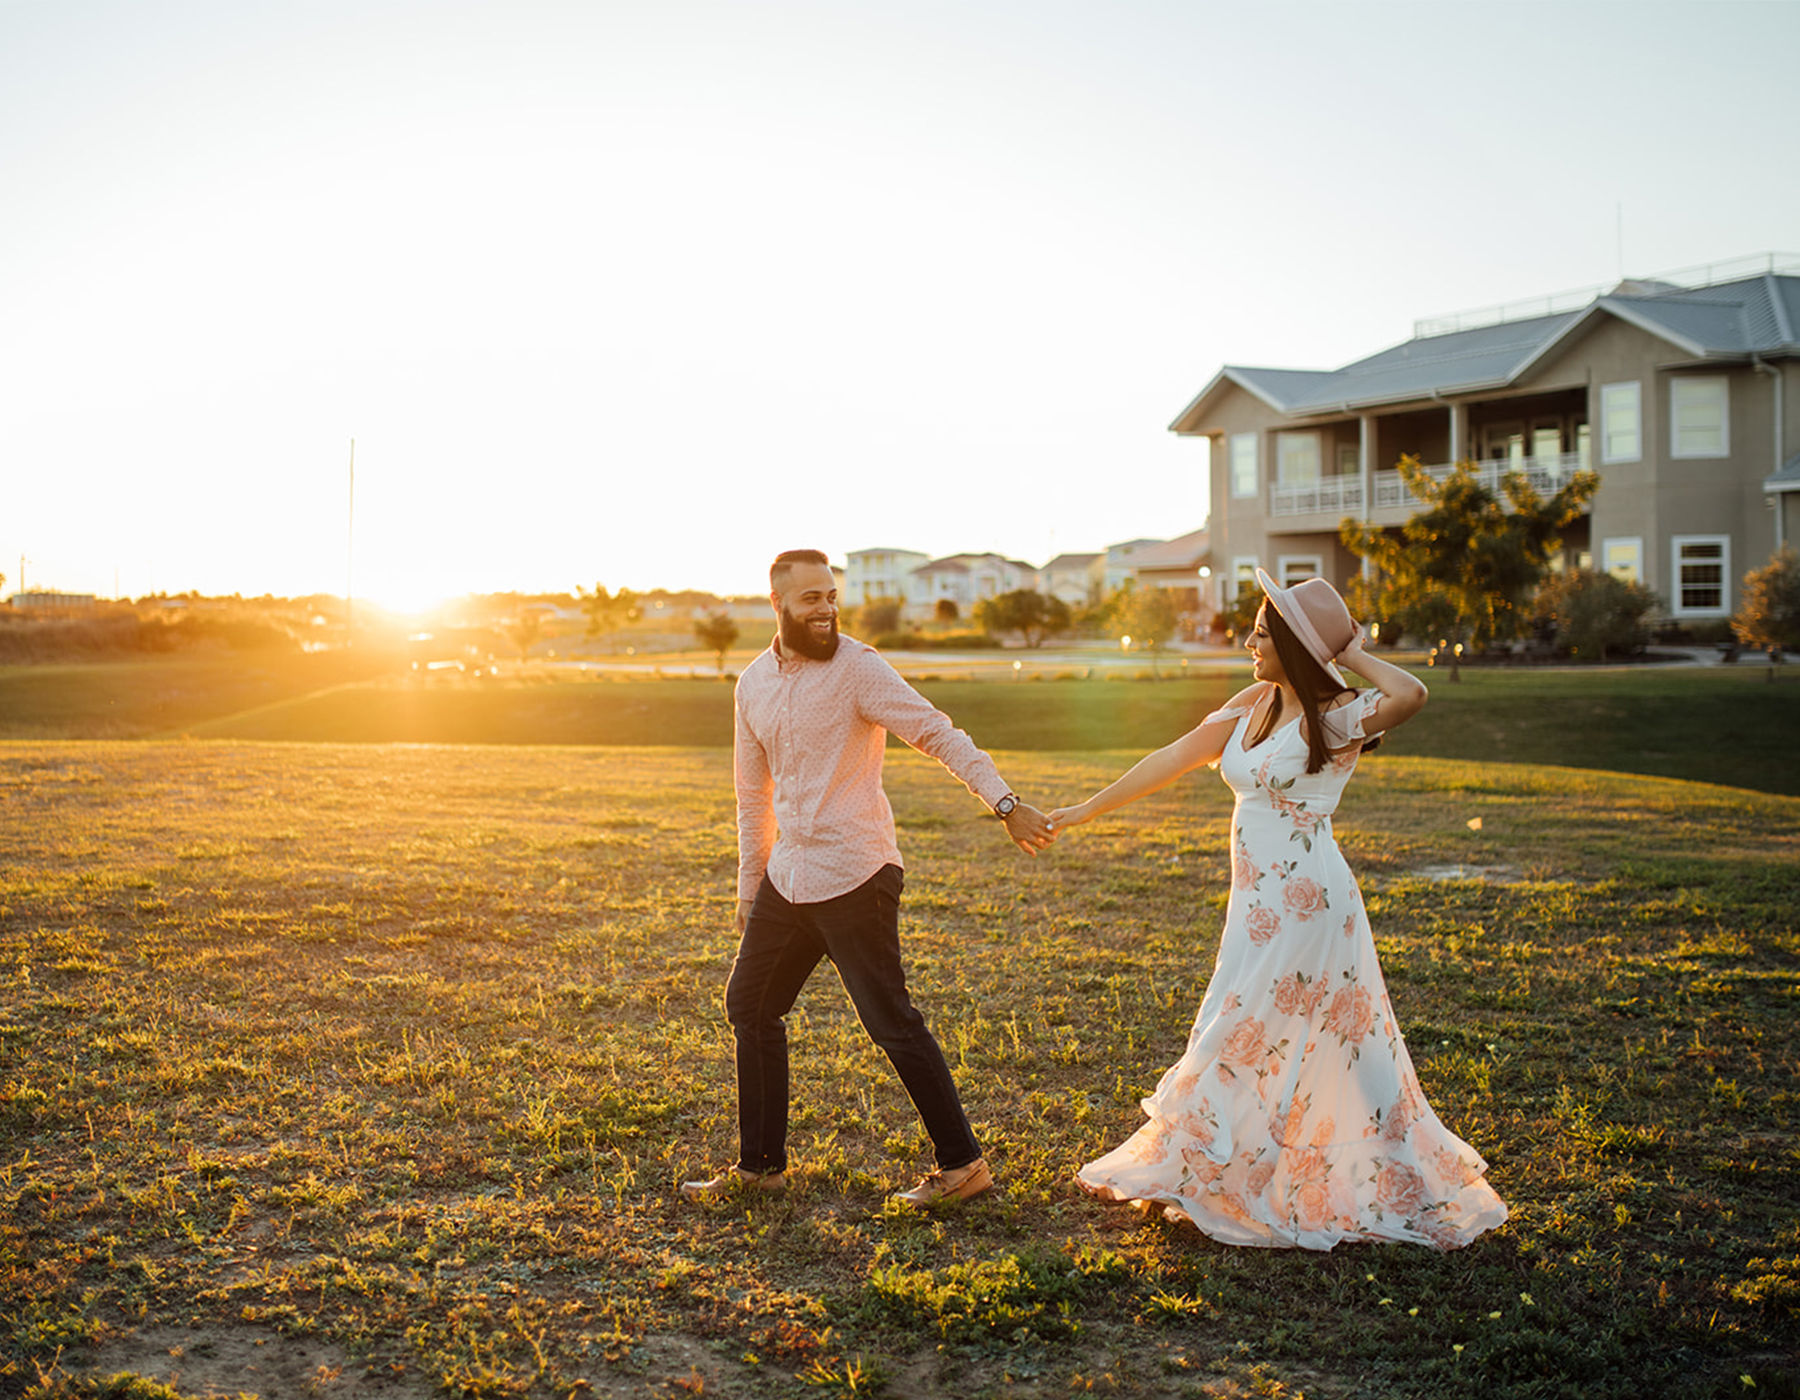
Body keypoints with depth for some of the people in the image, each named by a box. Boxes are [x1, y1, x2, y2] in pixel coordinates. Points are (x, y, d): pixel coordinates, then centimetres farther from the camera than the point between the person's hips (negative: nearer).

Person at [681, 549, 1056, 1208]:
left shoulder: (858, 667, -11)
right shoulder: (753, 684, 10)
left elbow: (938, 734, -19)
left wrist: (1006, 804, -31)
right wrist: (749, 889, 20)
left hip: (853, 876, -7)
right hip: (788, 876, 7)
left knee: (892, 1022, -4)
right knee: (749, 1005, 13)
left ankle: (962, 1162, 9)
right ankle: (760, 1165, 26)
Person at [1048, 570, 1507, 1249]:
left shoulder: (1336, 718, -14)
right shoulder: (1253, 705, 8)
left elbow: (1411, 693, -34)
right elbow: (1175, 758, 12)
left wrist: (1351, 654, -16)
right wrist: (1086, 810, 12)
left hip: (1302, 904, -8)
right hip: (1260, 903, 8)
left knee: (1242, 1037, 1)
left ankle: (1204, 1181, 17)